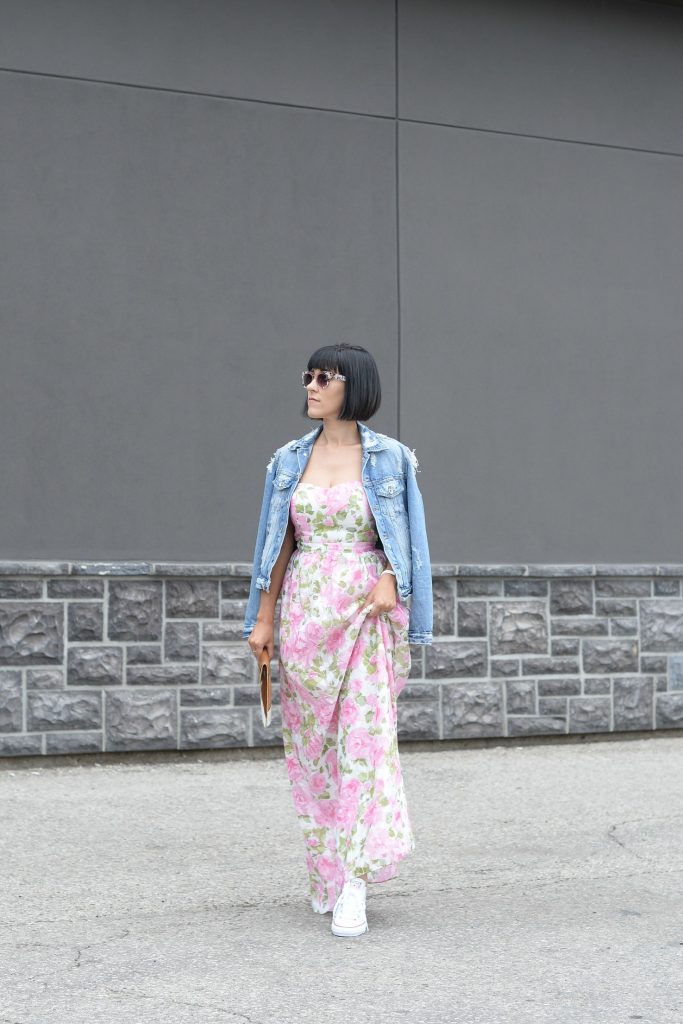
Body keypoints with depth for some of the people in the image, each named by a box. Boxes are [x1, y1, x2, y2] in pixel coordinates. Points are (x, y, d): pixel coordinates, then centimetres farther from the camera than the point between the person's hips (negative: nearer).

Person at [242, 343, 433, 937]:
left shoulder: (389, 458, 1)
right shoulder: (290, 460, 9)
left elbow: (402, 536, 2)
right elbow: (279, 544, 10)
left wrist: (389, 583, -17)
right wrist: (263, 619, 5)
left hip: (366, 612, -3)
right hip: (305, 612, 4)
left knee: (365, 735, -12)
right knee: (312, 739, 7)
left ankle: (354, 883, -12)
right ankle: (324, 874, 20)